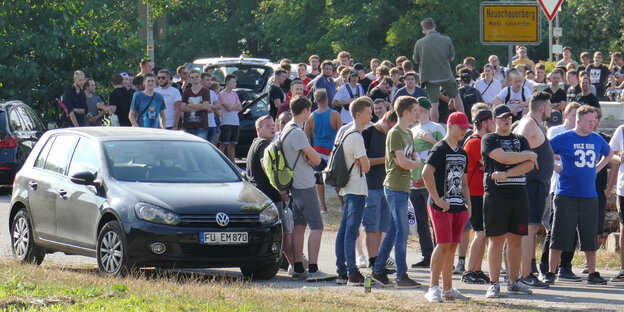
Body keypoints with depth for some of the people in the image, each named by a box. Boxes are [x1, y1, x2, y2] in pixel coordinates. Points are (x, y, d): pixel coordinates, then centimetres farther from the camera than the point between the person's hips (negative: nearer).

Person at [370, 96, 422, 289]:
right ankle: (401, 277, -7)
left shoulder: (408, 133, 17)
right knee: (402, 231, -9)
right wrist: (416, 163, -1)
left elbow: (414, 160, 15)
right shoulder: (395, 134, -12)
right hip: (395, 187, -9)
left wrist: (410, 163, -8)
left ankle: (378, 271, 18)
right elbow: (403, 163, -20)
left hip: (404, 187, 9)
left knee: (393, 231, 12)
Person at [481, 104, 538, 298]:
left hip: (519, 195, 4)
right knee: (496, 239, -4)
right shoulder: (489, 140, 3)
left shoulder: (521, 140, 16)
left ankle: (514, 282, 13)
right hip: (496, 194, -4)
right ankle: (494, 284, -2)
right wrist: (529, 155, -2)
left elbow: (529, 165, 1)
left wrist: (506, 174, -12)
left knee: (516, 239, 6)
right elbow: (503, 158, -14)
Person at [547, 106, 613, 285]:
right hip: (566, 195, -4)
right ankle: (551, 272, 4)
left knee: (591, 237, 6)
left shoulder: (597, 140, 9)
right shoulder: (563, 139, -4)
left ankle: (593, 273, 15)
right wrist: (556, 168, -6)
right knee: (560, 236, -4)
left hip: (589, 196, 4)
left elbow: (609, 154, 29)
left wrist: (597, 169, 15)